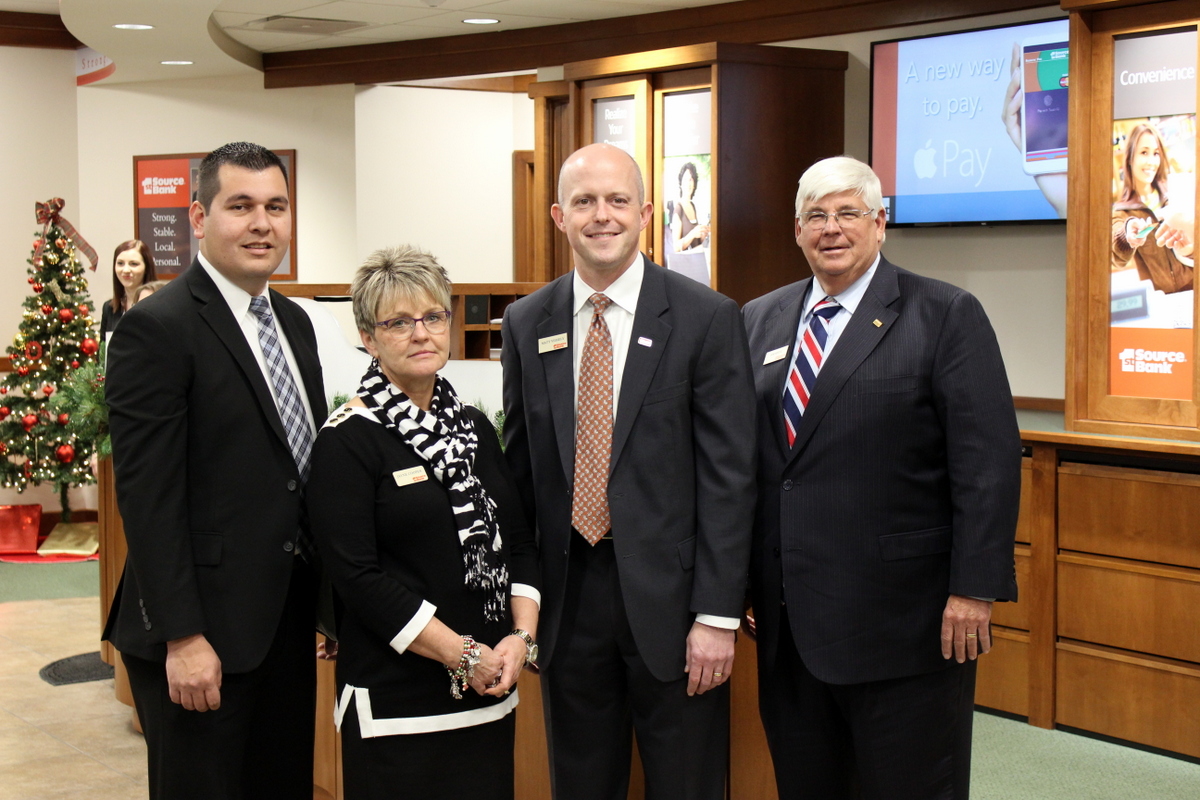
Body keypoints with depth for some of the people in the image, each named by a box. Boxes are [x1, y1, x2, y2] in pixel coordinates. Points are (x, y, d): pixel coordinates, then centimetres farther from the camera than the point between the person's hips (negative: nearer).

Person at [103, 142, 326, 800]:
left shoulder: (294, 322, 11)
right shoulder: (156, 330, -13)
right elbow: (147, 496, -17)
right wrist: (182, 638, -19)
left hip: (289, 621, 8)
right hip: (203, 635, -7)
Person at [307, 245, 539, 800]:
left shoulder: (476, 428, 11)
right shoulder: (348, 441, -8)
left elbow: (519, 542, 12)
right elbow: (357, 576, -14)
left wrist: (521, 637, -4)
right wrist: (463, 654, -15)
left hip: (489, 691, 6)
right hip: (395, 702, -5)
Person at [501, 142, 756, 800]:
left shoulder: (707, 319, -6)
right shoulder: (526, 324, 6)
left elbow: (728, 475, -8)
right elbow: (520, 466, 11)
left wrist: (717, 615, -12)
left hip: (668, 597, -3)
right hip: (566, 597, 3)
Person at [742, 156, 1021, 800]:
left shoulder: (946, 316, -4)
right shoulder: (759, 321, 11)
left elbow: (988, 462, -9)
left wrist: (974, 589, -15)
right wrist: (739, 577, 10)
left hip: (903, 620, -5)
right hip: (787, 622, 5)